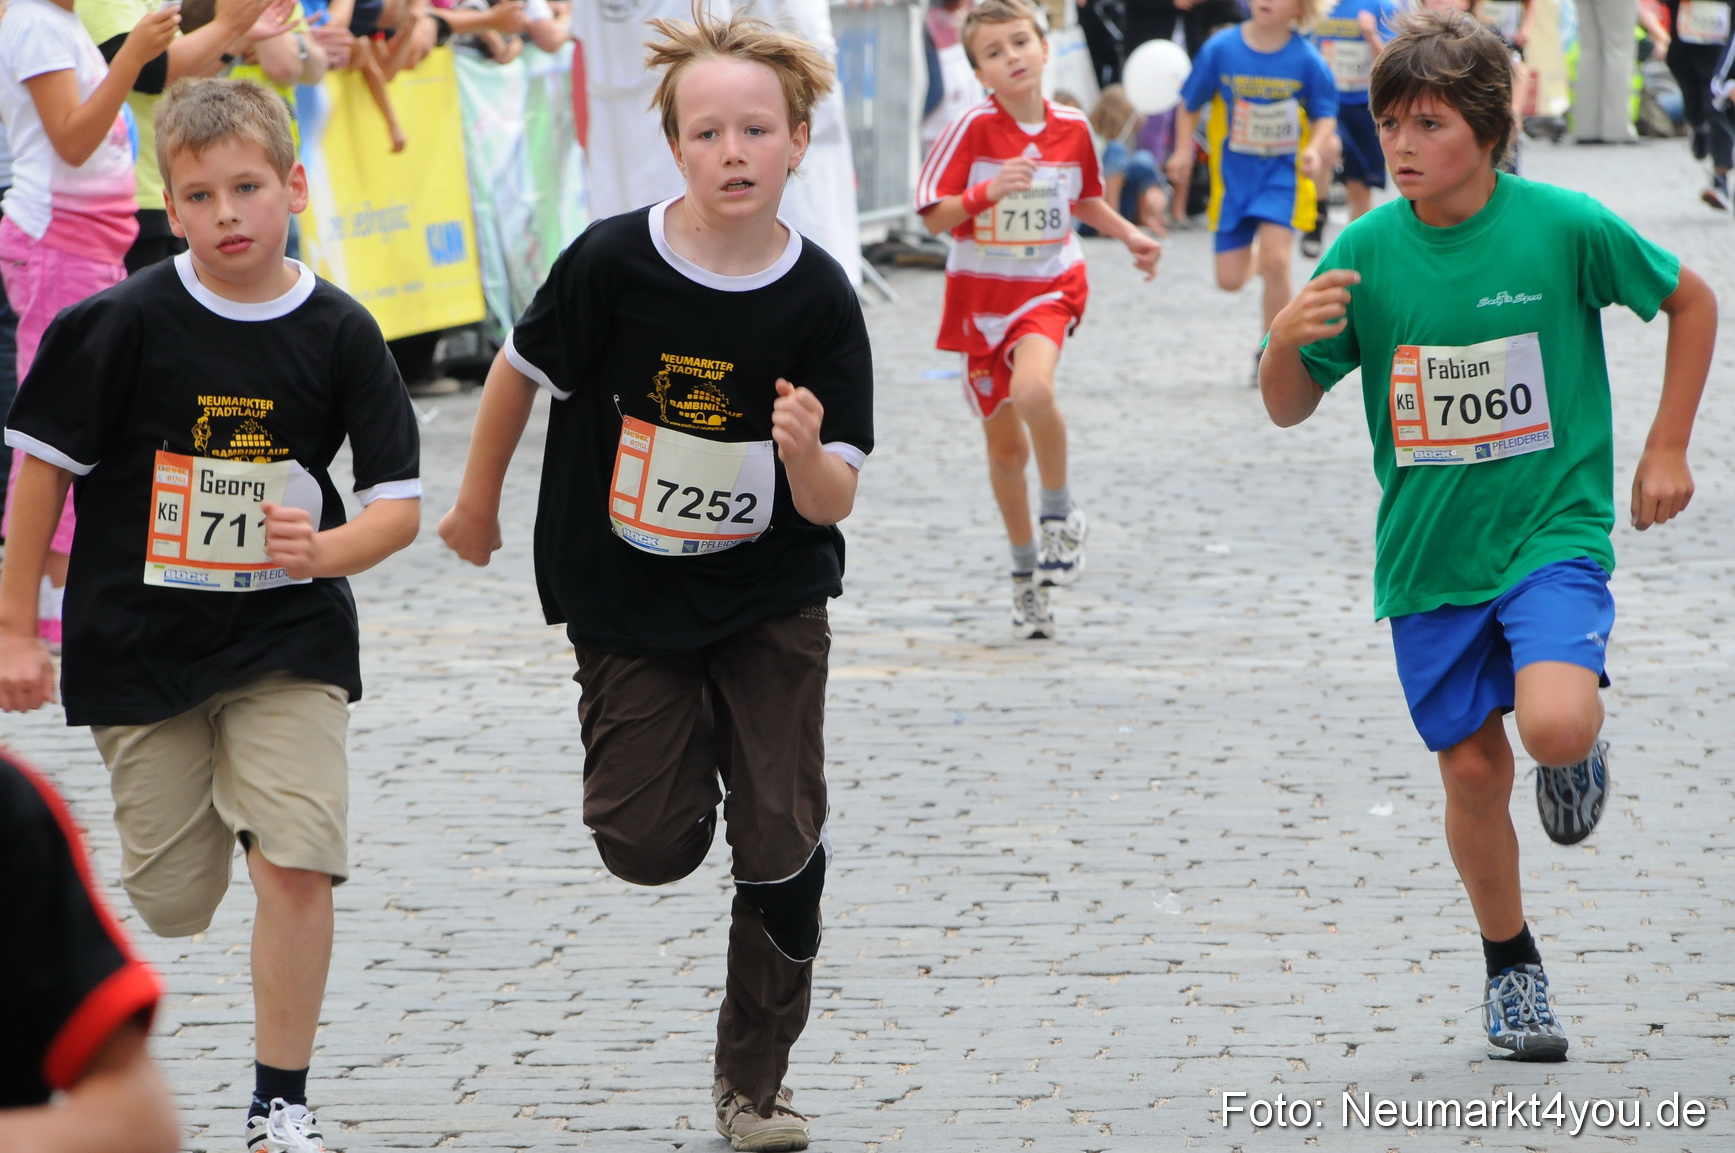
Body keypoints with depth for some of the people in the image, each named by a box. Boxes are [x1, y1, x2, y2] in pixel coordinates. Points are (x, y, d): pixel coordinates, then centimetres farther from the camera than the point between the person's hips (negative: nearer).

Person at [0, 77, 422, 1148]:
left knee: (295, 862, -15)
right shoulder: (125, 324, -11)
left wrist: (325, 550, -26)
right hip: (140, 643, 0)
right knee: (174, 903, 7)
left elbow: (399, 502, -5)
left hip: (289, 638, 0)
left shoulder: (339, 334, -7)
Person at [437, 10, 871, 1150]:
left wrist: (808, 453, -37)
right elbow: (522, 372, 1)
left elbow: (831, 505, -15)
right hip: (626, 597, 0)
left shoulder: (820, 300, -16)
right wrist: (478, 502, 12)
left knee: (780, 845, -3)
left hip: (771, 599, 0)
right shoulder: (615, 262, -17)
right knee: (650, 845, -3)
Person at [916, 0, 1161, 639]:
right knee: (1005, 445, 10)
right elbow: (934, 215, -12)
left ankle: (1061, 512, -8)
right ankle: (1026, 569, 29)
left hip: (1050, 287, 0)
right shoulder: (972, 129, -11)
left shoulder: (1072, 128, -1)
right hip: (981, 294, 0)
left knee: (1033, 389, -32)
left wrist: (1129, 234, 10)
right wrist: (989, 192, -26)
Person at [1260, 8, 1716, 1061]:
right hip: (1429, 555, 3)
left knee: (1553, 724, -25)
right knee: (1473, 768, 6)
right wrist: (1290, 340, -21)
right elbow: (1290, 409, 1)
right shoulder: (1369, 250, -5)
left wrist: (1667, 448, 2)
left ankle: (1583, 744, 14)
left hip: (1553, 530, -3)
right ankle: (1513, 970, 28)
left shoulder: (1564, 226, -11)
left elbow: (1692, 302, 5)